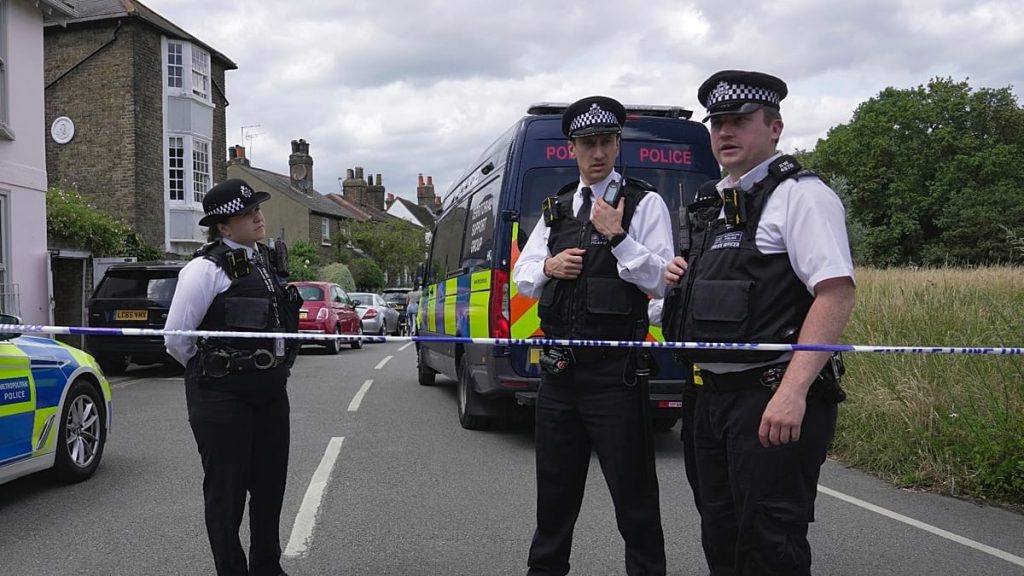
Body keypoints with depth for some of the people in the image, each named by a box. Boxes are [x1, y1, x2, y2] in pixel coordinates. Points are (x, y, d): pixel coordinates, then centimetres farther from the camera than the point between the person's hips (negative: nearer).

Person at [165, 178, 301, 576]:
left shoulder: (266, 260, 11)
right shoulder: (207, 268, -13)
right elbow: (176, 338, -12)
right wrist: (211, 373, 2)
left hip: (270, 392, 7)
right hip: (223, 397, -7)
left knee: (271, 483, 15)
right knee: (226, 488, 2)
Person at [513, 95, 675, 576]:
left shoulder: (645, 204, -2)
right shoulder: (556, 208, 14)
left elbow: (660, 281, -9)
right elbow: (522, 276, 16)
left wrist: (617, 237, -18)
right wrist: (548, 267, -4)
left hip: (614, 370, -5)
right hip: (558, 368, 6)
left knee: (633, 491, 2)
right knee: (555, 486, 18)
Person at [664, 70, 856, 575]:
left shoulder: (799, 194, -9)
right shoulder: (720, 204, 18)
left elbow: (836, 293, -20)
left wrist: (792, 391, -27)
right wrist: (686, 278, 8)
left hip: (774, 400, -9)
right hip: (714, 396, 9)